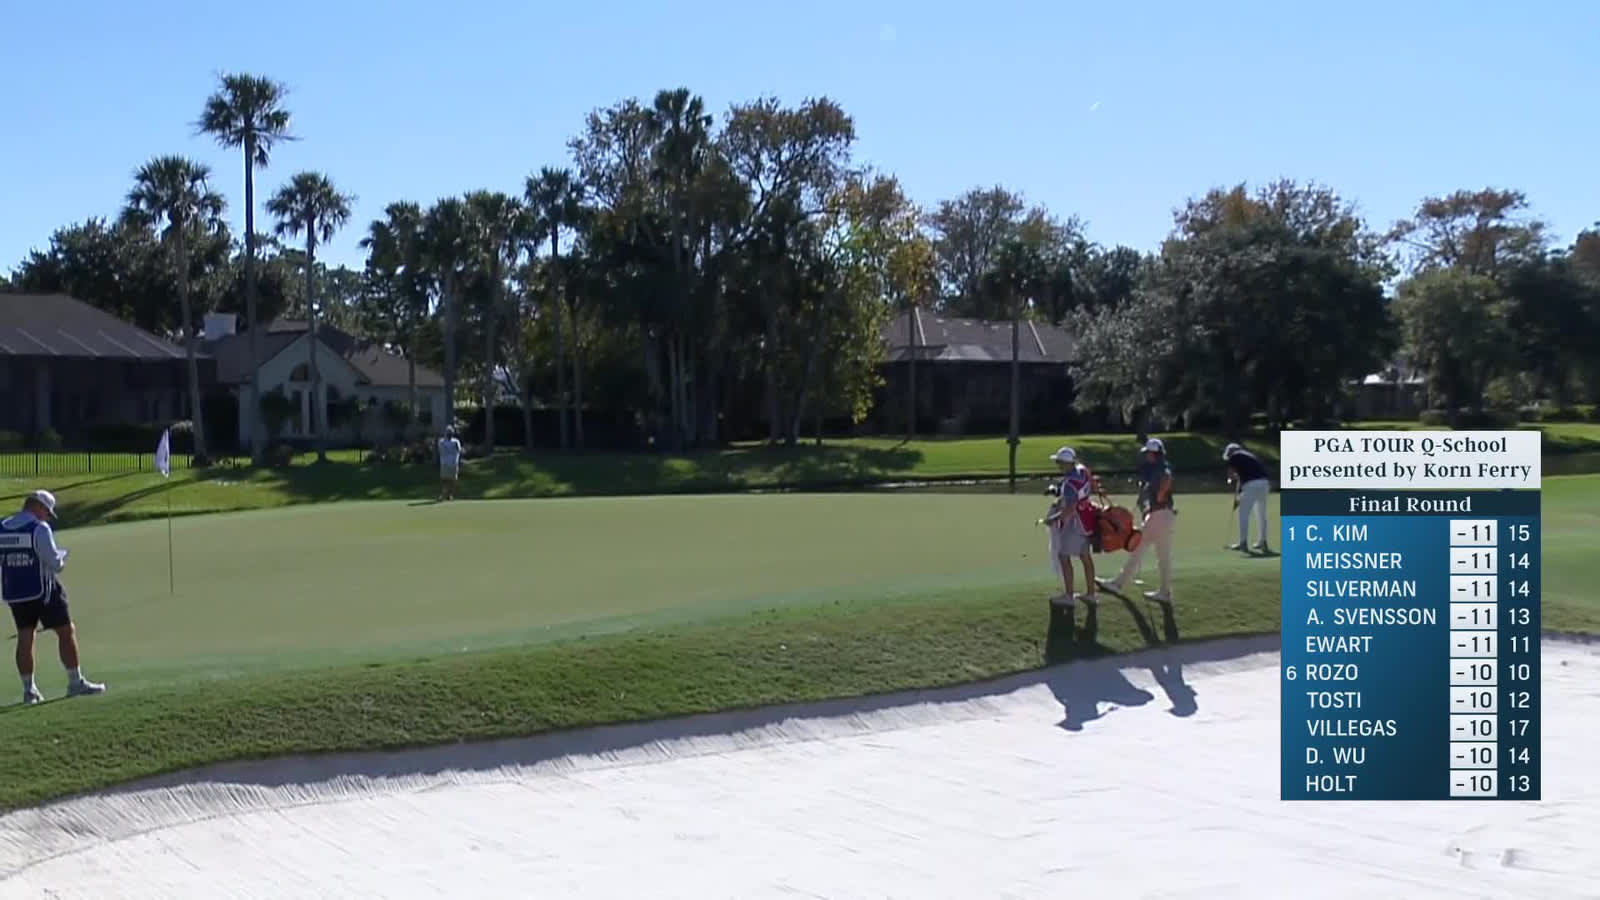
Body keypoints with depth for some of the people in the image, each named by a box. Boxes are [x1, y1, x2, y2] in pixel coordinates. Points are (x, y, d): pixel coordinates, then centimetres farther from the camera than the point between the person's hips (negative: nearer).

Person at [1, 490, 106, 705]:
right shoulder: (40, 528, -13)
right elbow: (55, 563, -15)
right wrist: (62, 554, 6)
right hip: (42, 590, -6)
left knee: (24, 637, 12)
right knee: (66, 632, 3)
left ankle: (28, 689, 14)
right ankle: (75, 682, 5)